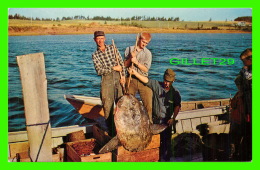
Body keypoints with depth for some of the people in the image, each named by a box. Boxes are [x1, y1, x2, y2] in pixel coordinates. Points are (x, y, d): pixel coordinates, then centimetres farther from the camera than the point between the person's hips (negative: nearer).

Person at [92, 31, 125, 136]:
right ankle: (111, 130, 12)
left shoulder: (112, 48, 11)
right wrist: (114, 68, -10)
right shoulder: (95, 55, 6)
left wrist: (123, 76, -4)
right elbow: (99, 71, -6)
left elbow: (121, 62, 7)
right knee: (107, 105, 0)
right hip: (106, 79, -1)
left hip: (118, 77, 1)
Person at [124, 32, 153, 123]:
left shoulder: (148, 53, 7)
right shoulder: (129, 49, 8)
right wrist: (131, 58, -11)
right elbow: (125, 65, 5)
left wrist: (136, 62, -14)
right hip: (131, 79, 0)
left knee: (148, 104, -6)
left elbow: (146, 69, -2)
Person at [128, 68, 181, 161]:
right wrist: (135, 72, -24)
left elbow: (177, 106, 2)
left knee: (166, 141, 3)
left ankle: (166, 159, 20)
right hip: (155, 119, 1)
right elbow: (146, 80, -13)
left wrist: (173, 118, -8)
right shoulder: (157, 85, -4)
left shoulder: (175, 92, -1)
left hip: (166, 121, 0)